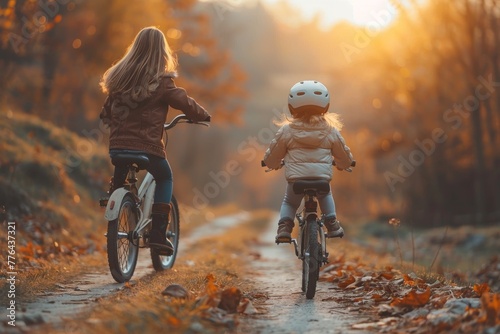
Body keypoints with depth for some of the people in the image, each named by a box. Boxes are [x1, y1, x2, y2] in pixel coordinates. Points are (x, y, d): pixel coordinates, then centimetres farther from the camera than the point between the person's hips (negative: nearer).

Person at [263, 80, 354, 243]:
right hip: (322, 178, 1)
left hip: (296, 179, -1)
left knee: (289, 202, 27)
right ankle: (332, 223, 23)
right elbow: (345, 158, 20)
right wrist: (342, 164, 44)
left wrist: (274, 164, 38)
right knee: (326, 196, 34)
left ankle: (284, 226, 6)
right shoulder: (331, 131, 8)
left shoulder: (286, 131, 5)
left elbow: (270, 159, 14)